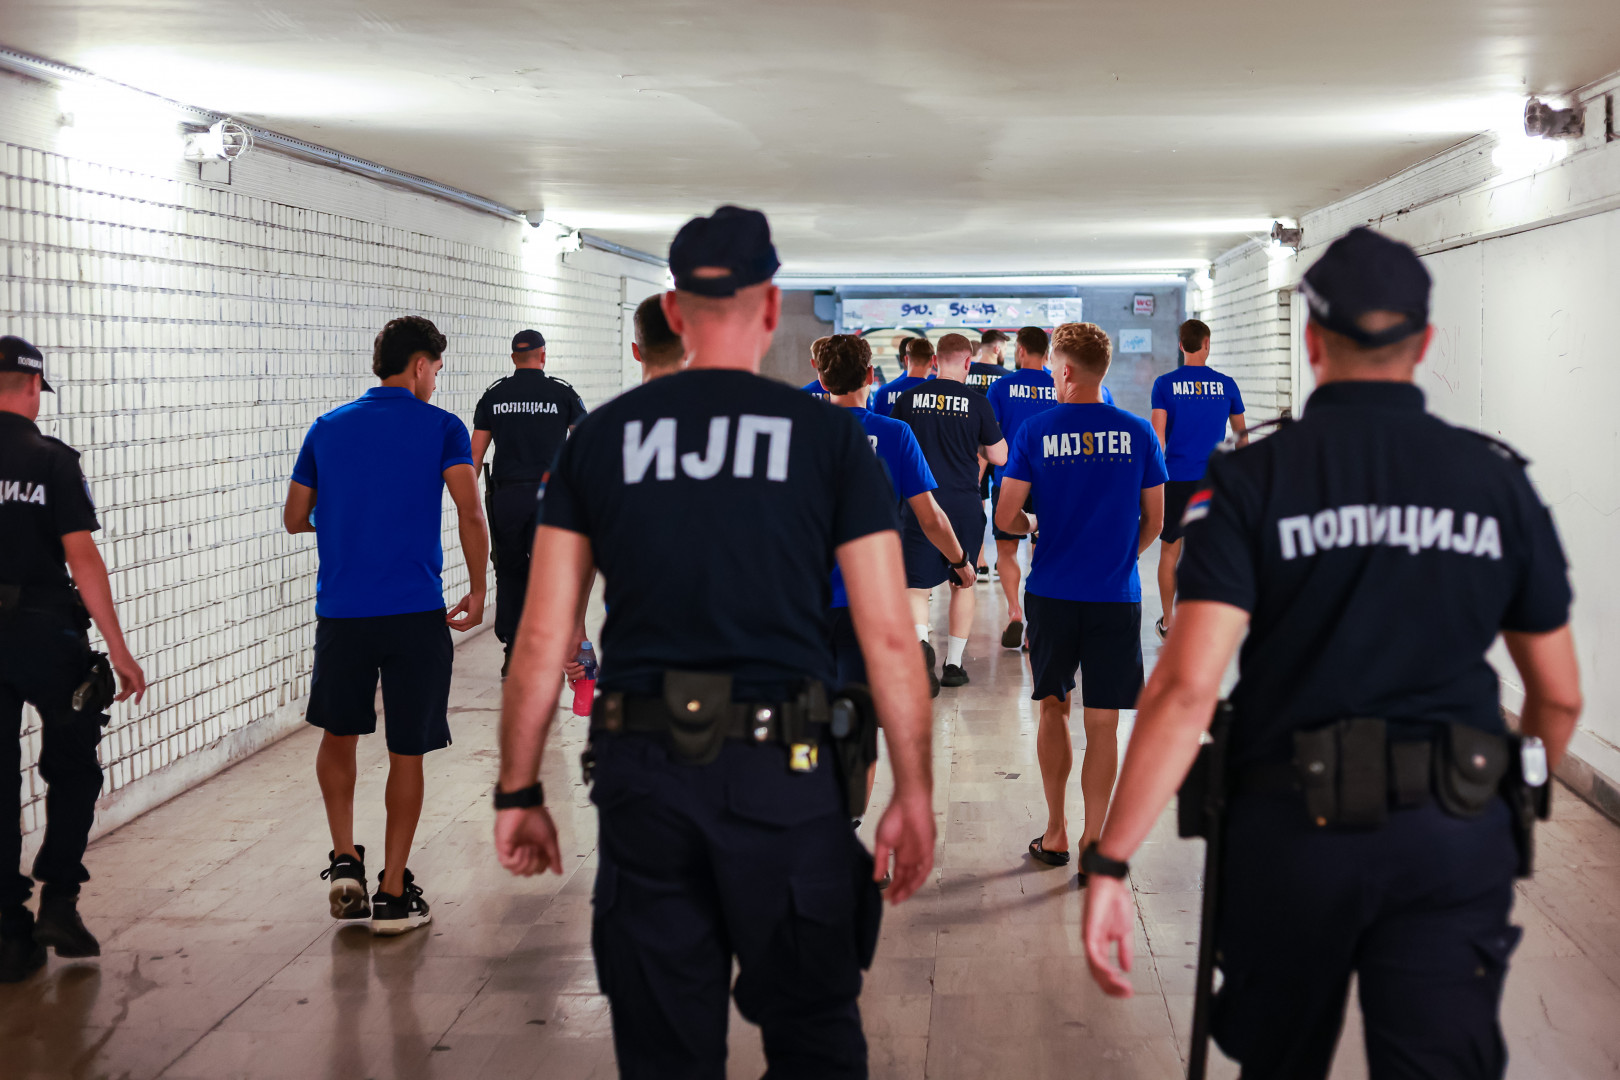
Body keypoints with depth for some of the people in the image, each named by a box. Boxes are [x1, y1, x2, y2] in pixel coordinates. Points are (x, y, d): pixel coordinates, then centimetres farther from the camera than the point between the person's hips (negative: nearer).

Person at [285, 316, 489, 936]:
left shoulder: (326, 429, 9)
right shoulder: (441, 429, -1)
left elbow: (295, 519, 15)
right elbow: (470, 514, -13)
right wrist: (478, 593, -2)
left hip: (341, 611, 3)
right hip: (415, 614, -3)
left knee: (338, 734, 23)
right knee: (407, 752, 6)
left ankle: (344, 861, 13)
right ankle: (393, 895, 10)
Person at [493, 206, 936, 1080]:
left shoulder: (601, 438, 5)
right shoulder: (827, 435, 0)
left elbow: (542, 639, 3)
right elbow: (888, 636, -3)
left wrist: (519, 792, 10)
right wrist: (914, 794, 3)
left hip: (641, 777, 2)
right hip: (783, 776, -2)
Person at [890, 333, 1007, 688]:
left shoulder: (908, 399, 0)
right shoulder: (976, 403, -3)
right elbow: (999, 457, 2)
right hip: (964, 505, 0)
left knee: (917, 585, 2)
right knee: (963, 582, 16)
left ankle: (920, 639, -28)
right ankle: (953, 662, 18)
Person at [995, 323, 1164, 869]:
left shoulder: (1036, 430, -6)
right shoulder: (1137, 433, -1)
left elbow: (1005, 518, -7)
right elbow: (1154, 522, 5)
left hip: (1052, 593, 0)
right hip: (1117, 597, 0)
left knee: (1053, 706, 16)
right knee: (1103, 724, 5)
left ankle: (1056, 833, 21)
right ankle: (1093, 844, 7)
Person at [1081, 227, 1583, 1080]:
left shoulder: (1249, 481, -6)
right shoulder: (1498, 480, 2)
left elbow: (1187, 687, -17)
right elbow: (1558, 697, 8)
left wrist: (1110, 862, -16)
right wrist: (1516, 800, 28)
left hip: (1294, 826, -1)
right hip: (1458, 836, 1)